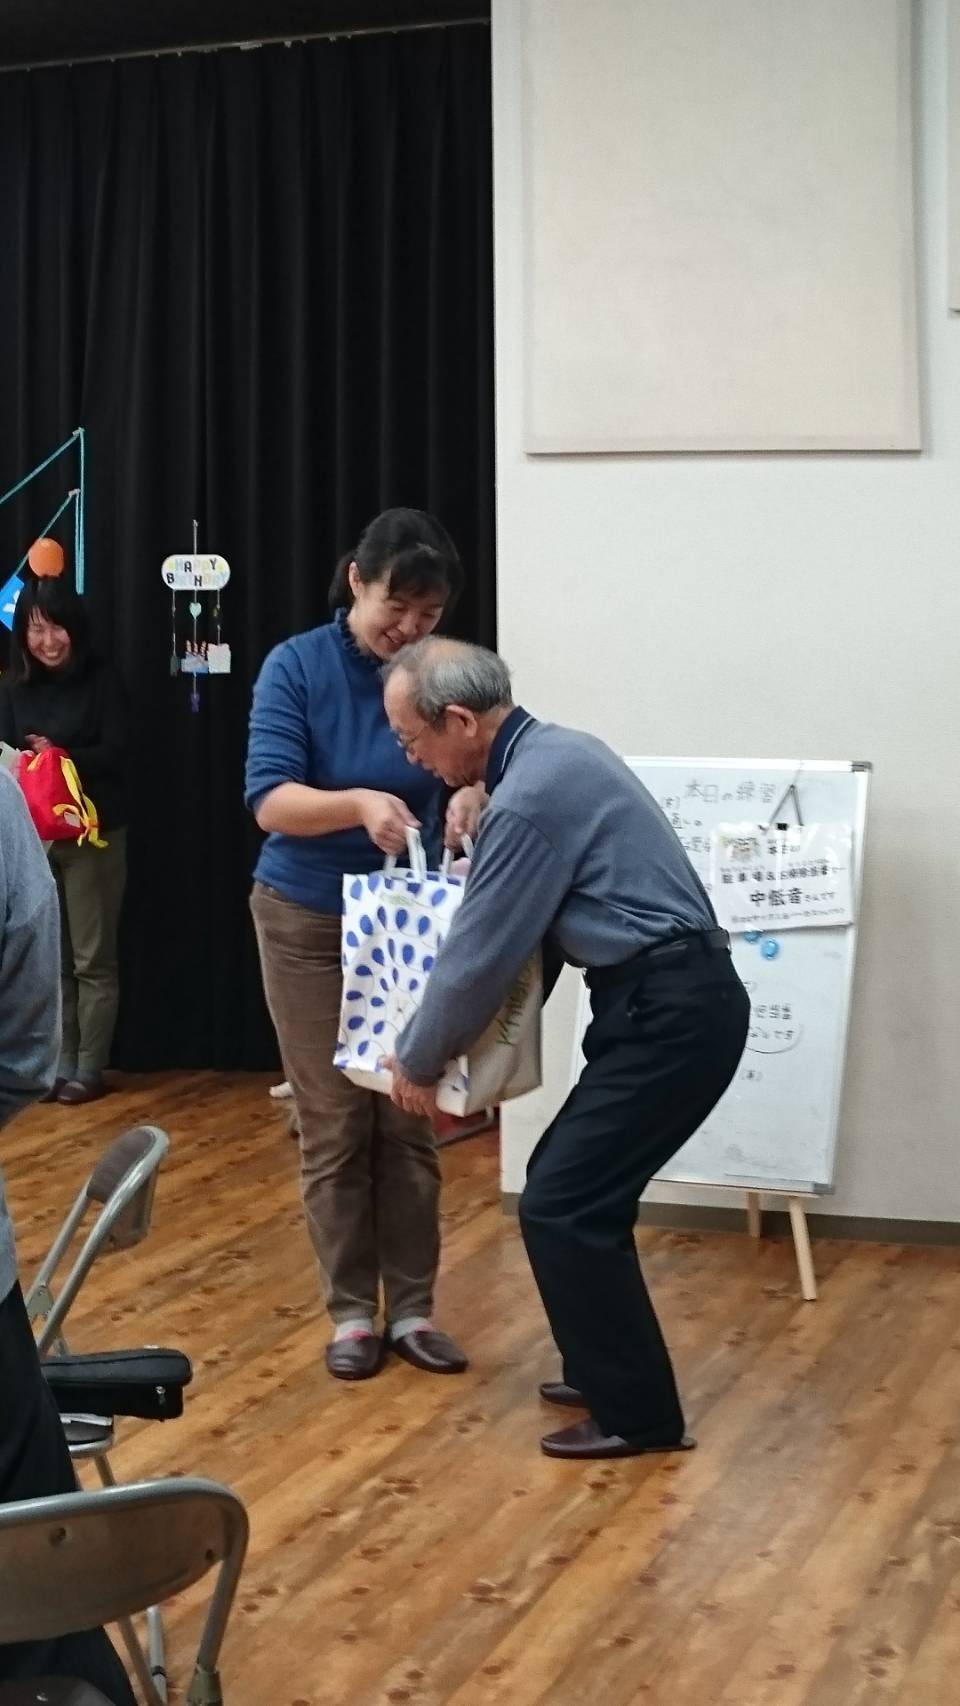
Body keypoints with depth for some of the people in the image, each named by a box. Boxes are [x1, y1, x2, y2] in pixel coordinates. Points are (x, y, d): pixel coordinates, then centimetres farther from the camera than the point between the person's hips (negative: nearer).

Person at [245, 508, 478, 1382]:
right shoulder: (296, 667, -12)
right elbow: (270, 800, -20)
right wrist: (358, 804, -38)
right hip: (309, 923, -1)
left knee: (410, 1121, 4)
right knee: (334, 1126, 4)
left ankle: (412, 1308, 16)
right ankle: (352, 1312, 16)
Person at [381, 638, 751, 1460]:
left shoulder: (531, 798, -19)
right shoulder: (555, 754, 13)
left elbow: (478, 956, -13)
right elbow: (532, 927, 23)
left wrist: (417, 1063, 3)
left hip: (669, 1014, -10)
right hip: (671, 1001, 10)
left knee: (562, 1206, -5)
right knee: (576, 1188, 17)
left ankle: (638, 1414, 5)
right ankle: (612, 1371, 29)